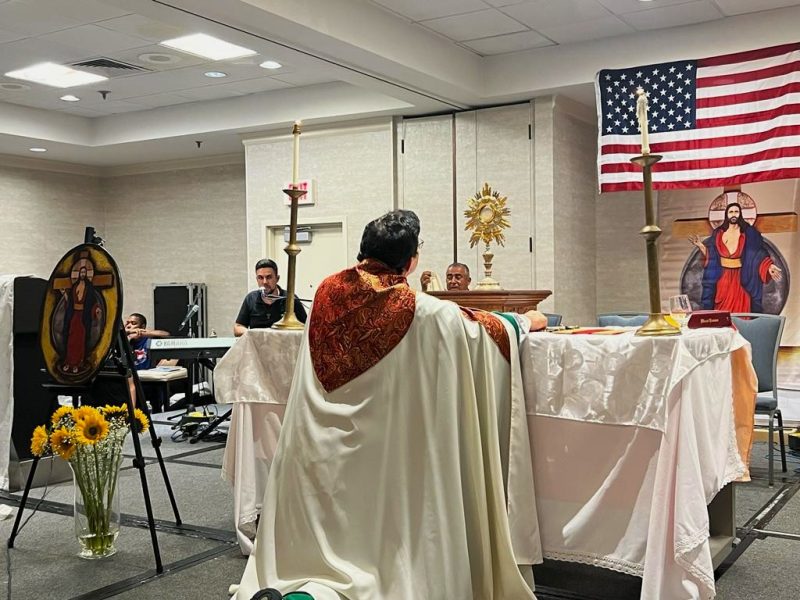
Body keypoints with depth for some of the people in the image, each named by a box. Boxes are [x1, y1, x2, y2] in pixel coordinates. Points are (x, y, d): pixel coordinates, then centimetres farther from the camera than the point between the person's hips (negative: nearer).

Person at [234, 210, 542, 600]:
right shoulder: (422, 311, -10)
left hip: (315, 450, 4)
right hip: (372, 453, -4)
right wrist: (521, 323, 25)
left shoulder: (327, 292, 2)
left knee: (314, 542, 17)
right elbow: (480, 327, 6)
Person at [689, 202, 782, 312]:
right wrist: (700, 246, -7)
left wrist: (769, 266, -19)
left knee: (740, 310, -3)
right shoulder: (718, 233, 7)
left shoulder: (749, 233, 0)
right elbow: (710, 256, 7)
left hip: (740, 279, -2)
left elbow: (759, 253, -5)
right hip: (723, 279, 2)